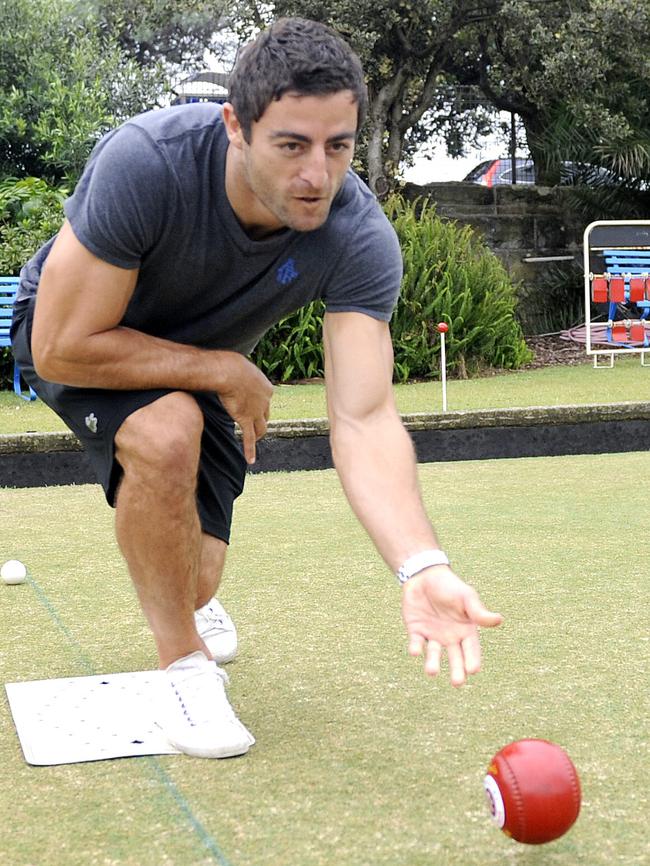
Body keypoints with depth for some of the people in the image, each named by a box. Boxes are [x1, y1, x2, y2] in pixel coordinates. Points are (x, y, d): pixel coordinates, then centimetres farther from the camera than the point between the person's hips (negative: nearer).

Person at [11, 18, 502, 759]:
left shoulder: (359, 238, -30)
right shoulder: (145, 163, -40)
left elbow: (363, 420, -35)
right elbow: (63, 346, -34)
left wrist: (421, 567, -50)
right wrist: (226, 372, -30)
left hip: (196, 366, 4)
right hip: (72, 335, -3)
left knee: (191, 583, 4)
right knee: (167, 432, -36)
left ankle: (192, 606, 46)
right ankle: (183, 665, -13)